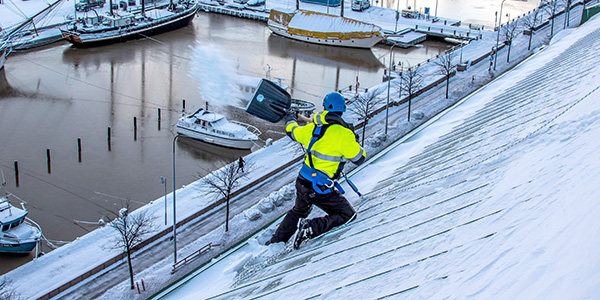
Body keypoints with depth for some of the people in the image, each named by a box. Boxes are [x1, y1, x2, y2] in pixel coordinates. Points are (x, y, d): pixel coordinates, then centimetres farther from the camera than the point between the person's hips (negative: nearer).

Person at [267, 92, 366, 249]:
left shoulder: (312, 127, 2)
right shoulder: (344, 133, -16)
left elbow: (292, 131, 22)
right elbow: (359, 158, -8)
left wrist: (291, 118, 45)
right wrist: (354, 139, 10)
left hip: (302, 182, 7)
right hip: (321, 189, -7)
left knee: (298, 211, 33)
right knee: (348, 215, 6)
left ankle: (276, 241, 37)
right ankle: (311, 227, -10)